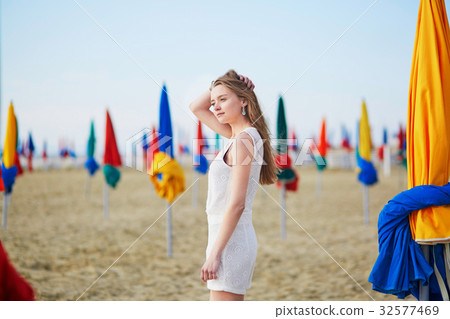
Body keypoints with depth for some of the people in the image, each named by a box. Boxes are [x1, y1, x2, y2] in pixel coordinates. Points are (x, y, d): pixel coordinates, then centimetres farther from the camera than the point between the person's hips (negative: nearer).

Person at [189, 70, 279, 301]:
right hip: (233, 238, 10)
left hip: (231, 241, -10)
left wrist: (214, 254, -20)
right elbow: (196, 108, 24)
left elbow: (236, 203, -21)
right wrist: (222, 85, 10)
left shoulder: (244, 139, -15)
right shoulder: (237, 135, 11)